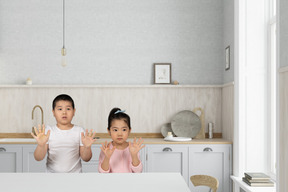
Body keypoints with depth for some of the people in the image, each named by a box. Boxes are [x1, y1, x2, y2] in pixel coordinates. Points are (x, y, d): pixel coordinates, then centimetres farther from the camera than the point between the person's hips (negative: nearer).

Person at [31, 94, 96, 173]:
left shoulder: (79, 131, 1)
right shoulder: (48, 131, 1)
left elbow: (86, 158, 1)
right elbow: (38, 158, -4)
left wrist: (87, 147, -19)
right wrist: (41, 145, -23)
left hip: (75, 172, 0)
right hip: (52, 172, 0)